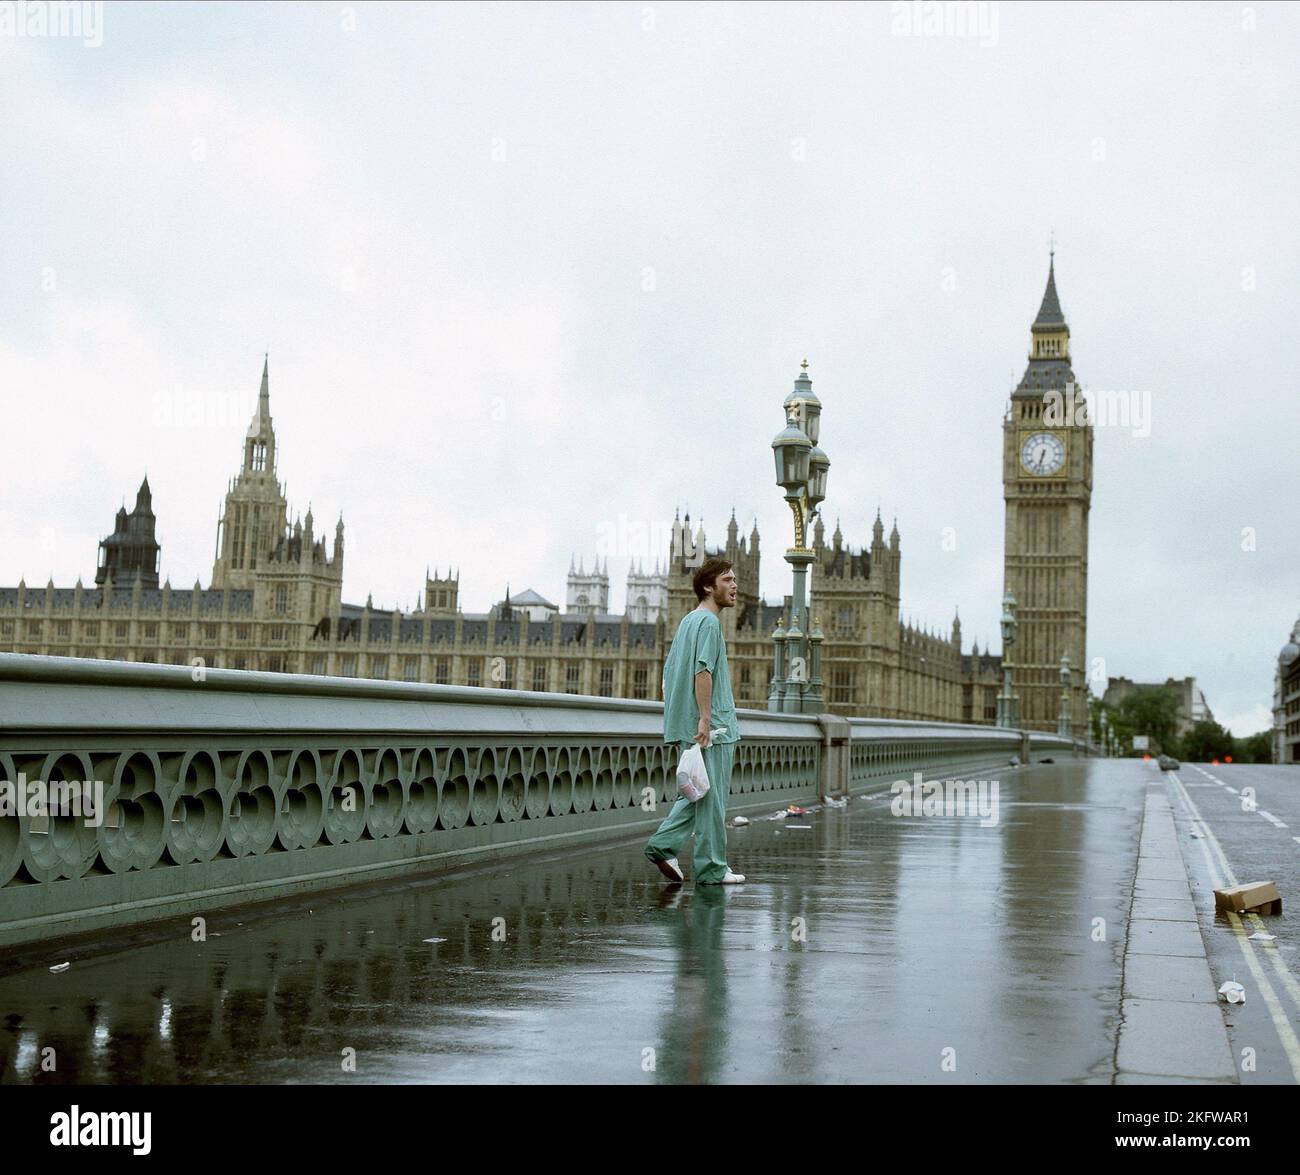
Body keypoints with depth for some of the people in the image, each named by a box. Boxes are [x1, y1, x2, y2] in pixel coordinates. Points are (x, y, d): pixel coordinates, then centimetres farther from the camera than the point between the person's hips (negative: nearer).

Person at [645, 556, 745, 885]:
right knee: (712, 799, -3)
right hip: (713, 728, -9)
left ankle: (663, 844, 7)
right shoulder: (708, 621, -10)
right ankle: (712, 869, 1)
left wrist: (681, 726, 22)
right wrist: (705, 718, -24)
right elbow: (703, 670, -21)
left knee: (699, 794, 16)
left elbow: (670, 673, 21)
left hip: (689, 729, 9)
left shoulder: (687, 621, 19)